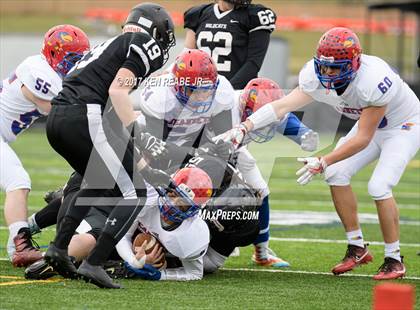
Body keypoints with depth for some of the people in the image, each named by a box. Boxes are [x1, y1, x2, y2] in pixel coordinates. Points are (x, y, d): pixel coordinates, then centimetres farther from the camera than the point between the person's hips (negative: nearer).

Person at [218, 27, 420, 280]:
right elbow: (282, 106, -30)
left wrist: (323, 162, -38)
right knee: (337, 174, -6)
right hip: (372, 126, 7)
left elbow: (363, 139, -34)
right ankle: (357, 248, 8)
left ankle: (394, 260, -5)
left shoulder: (374, 81, -40)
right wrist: (244, 127, -43)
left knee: (379, 186, -20)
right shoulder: (318, 79, -21)